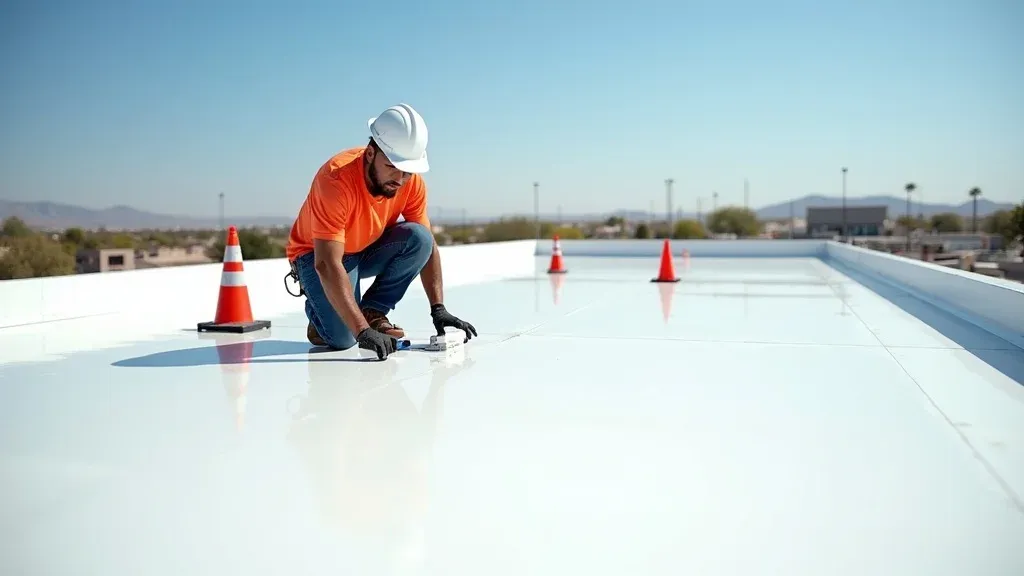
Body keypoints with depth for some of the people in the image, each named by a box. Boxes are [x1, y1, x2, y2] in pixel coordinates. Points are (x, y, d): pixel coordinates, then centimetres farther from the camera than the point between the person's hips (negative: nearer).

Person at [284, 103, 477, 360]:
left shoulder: (412, 181, -18)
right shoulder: (336, 179, -34)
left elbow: (428, 246, -7)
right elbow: (327, 265, -40)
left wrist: (438, 309, -18)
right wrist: (363, 332, -46)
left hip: (369, 250, 5)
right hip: (317, 254, -5)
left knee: (418, 238, -25)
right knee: (343, 337, -26)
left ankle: (373, 313, -8)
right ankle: (320, 313, 10)